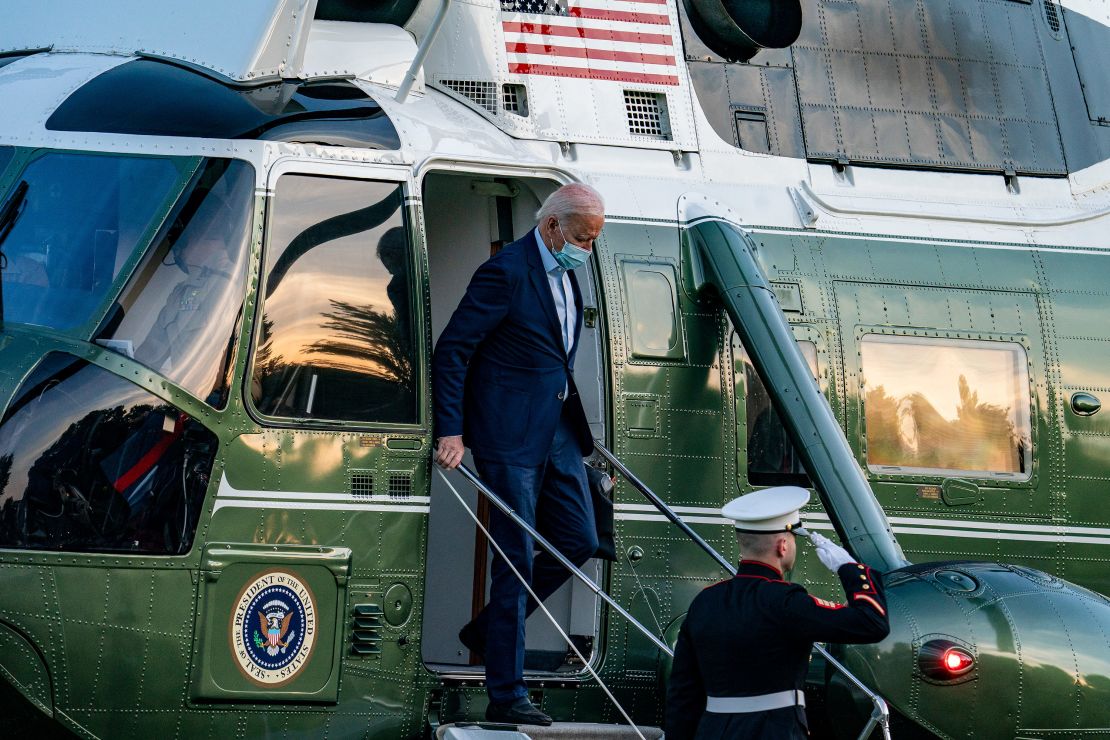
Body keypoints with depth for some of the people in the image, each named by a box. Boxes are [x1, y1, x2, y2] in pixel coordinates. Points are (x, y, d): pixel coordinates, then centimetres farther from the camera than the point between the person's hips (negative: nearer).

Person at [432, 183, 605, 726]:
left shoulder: (567, 274, 12)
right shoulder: (506, 272, -15)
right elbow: (451, 350, -15)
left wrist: (576, 422, 21)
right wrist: (450, 432, -19)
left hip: (557, 432, 9)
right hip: (510, 436, -9)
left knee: (578, 540, 10)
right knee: (517, 559, -6)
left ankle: (487, 630, 27)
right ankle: (505, 697, 0)